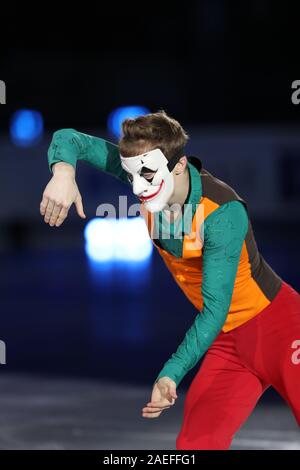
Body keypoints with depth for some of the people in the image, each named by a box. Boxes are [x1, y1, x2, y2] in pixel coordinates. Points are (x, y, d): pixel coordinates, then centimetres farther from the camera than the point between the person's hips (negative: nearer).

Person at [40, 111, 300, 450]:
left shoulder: (223, 212, -25)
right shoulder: (145, 173, -9)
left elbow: (215, 308, -25)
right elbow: (71, 140, -4)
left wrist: (171, 374, -32)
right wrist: (64, 169, -27)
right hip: (225, 340, 6)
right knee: (195, 444, -7)